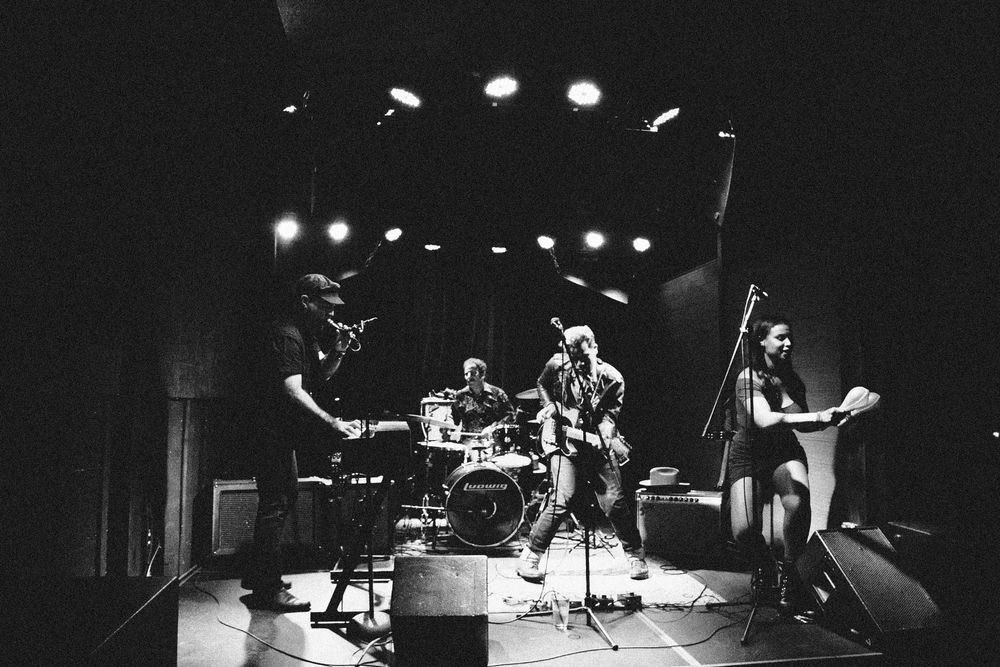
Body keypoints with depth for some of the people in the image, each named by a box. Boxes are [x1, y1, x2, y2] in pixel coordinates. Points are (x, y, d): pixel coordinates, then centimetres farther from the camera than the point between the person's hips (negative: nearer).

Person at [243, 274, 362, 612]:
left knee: (285, 495, 18)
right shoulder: (285, 335, -21)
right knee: (275, 505, -6)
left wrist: (337, 350, -3)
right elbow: (293, 392, -30)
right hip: (272, 431, -11)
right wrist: (333, 423, -36)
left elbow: (320, 375, 16)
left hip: (284, 432, 11)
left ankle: (259, 575, 31)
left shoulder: (307, 334, 12)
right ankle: (268, 590, 4)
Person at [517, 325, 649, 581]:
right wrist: (549, 406, 3)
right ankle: (529, 558, -5)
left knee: (614, 501, -2)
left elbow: (610, 413, -3)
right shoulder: (557, 364, -2)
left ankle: (635, 556, 19)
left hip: (597, 444, 1)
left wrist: (605, 434, -22)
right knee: (561, 499, -15)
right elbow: (542, 385, 18)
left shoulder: (611, 378, -5)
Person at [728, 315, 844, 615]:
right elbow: (765, 420, -31)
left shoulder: (791, 378, 2)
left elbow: (802, 423, 7)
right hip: (748, 455, -3)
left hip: (785, 452, 3)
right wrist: (816, 417, -35)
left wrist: (827, 419, -13)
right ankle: (763, 565, 15)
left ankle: (789, 571, -5)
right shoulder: (749, 378, -15)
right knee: (744, 530, -23)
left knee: (798, 503, -31)